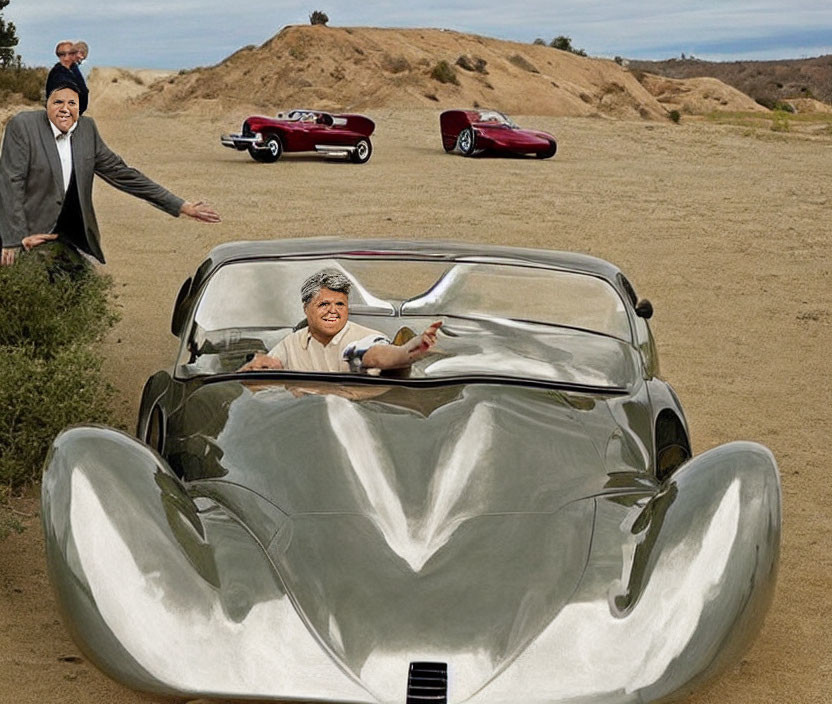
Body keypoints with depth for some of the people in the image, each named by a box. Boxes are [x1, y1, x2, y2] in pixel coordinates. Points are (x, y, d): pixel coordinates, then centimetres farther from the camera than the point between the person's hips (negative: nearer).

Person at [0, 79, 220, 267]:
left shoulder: (86, 129, 4)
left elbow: (121, 173, 8)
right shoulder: (22, 126, -8)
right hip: (32, 236, -4)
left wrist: (180, 206, 4)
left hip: (77, 240, 4)